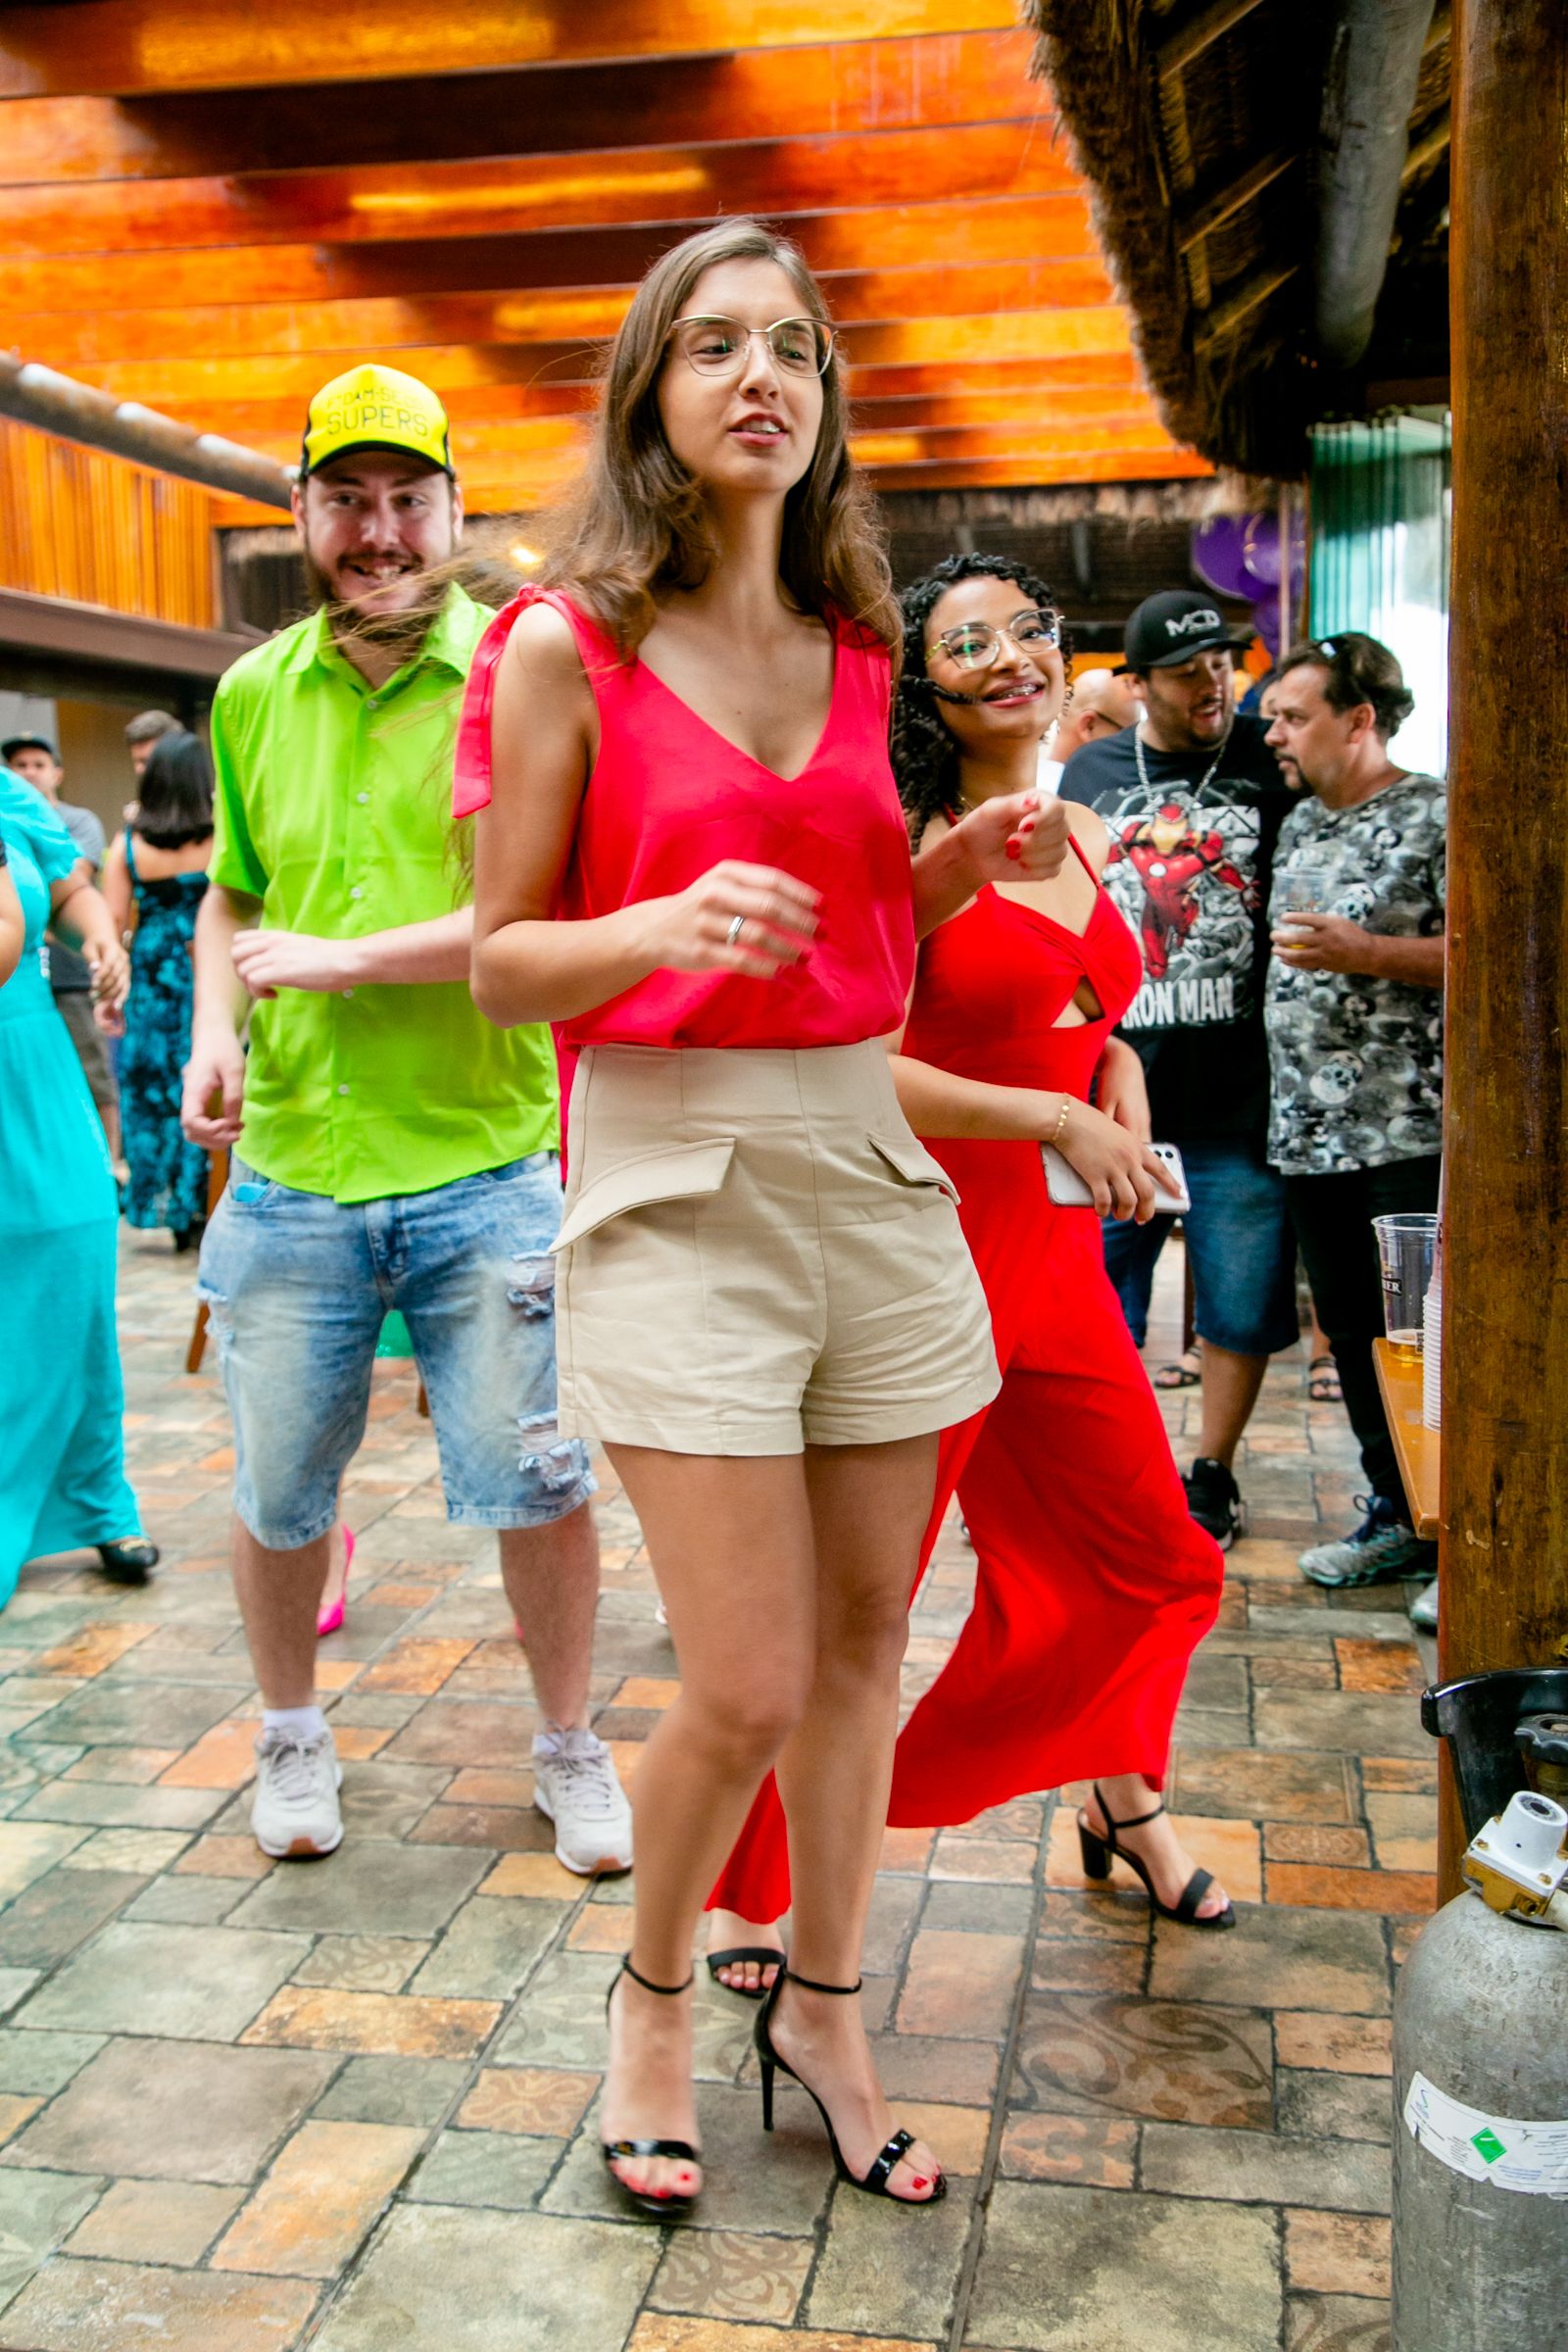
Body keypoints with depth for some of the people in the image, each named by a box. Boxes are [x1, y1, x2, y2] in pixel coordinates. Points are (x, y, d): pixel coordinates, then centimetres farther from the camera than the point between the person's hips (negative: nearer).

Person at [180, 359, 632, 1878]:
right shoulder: (254, 693, 9)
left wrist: (337, 961, -14)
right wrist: (215, 1027, 2)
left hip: (485, 1167, -3)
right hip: (288, 1170, 4)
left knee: (536, 1484, 3)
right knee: (277, 1496, 14)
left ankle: (568, 1748, 27)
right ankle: (291, 1733, 39)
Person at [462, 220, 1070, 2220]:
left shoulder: (857, 651, 11)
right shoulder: (566, 646, -4)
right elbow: (504, 961, -2)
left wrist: (967, 867, 1)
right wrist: (667, 925, -21)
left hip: (870, 1159, 5)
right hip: (675, 1171, -5)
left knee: (866, 1634, 10)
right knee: (748, 1684, -6)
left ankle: (821, 2005, 31)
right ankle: (652, 1993, 24)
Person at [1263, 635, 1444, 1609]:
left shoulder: (1438, 814, -6)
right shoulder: (1301, 823, 17)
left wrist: (1364, 952, -18)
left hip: (1412, 1132, -7)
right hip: (1311, 1129, 8)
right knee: (1353, 1332, 11)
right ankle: (1399, 1520, 23)